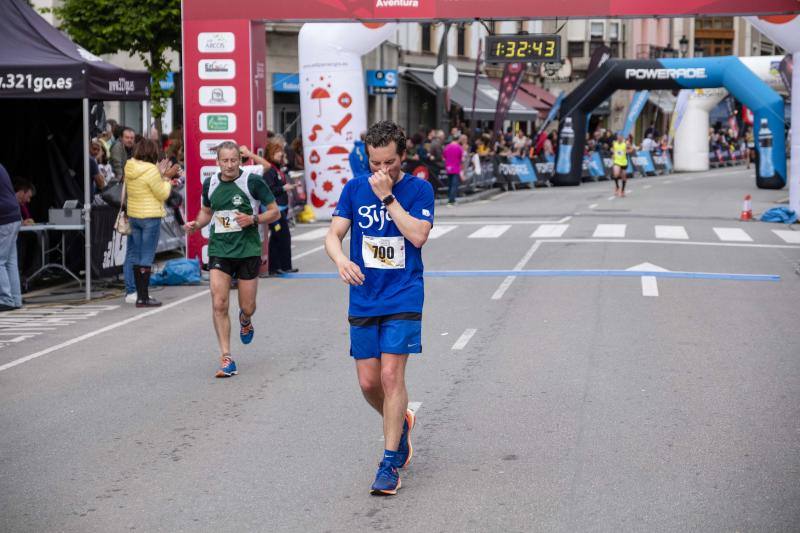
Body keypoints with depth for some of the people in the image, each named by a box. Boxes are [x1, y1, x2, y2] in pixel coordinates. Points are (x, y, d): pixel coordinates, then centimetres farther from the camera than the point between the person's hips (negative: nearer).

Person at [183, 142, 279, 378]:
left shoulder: (252, 181, -8)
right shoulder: (210, 183, 4)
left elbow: (274, 212, -2)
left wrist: (253, 219, -19)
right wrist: (196, 224, 1)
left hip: (248, 250, -2)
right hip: (219, 250, 2)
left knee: (247, 307, 6)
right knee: (219, 304, -11)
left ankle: (245, 321, 46)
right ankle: (226, 359, -5)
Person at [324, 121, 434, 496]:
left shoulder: (419, 189, -3)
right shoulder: (354, 189, 4)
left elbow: (418, 235, -16)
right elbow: (334, 234, 1)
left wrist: (387, 196, -18)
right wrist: (341, 260, -21)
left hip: (403, 299, -3)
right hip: (363, 300, 3)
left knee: (391, 375, -12)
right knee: (368, 382, 4)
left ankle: (390, 464, -3)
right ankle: (400, 423, 36)